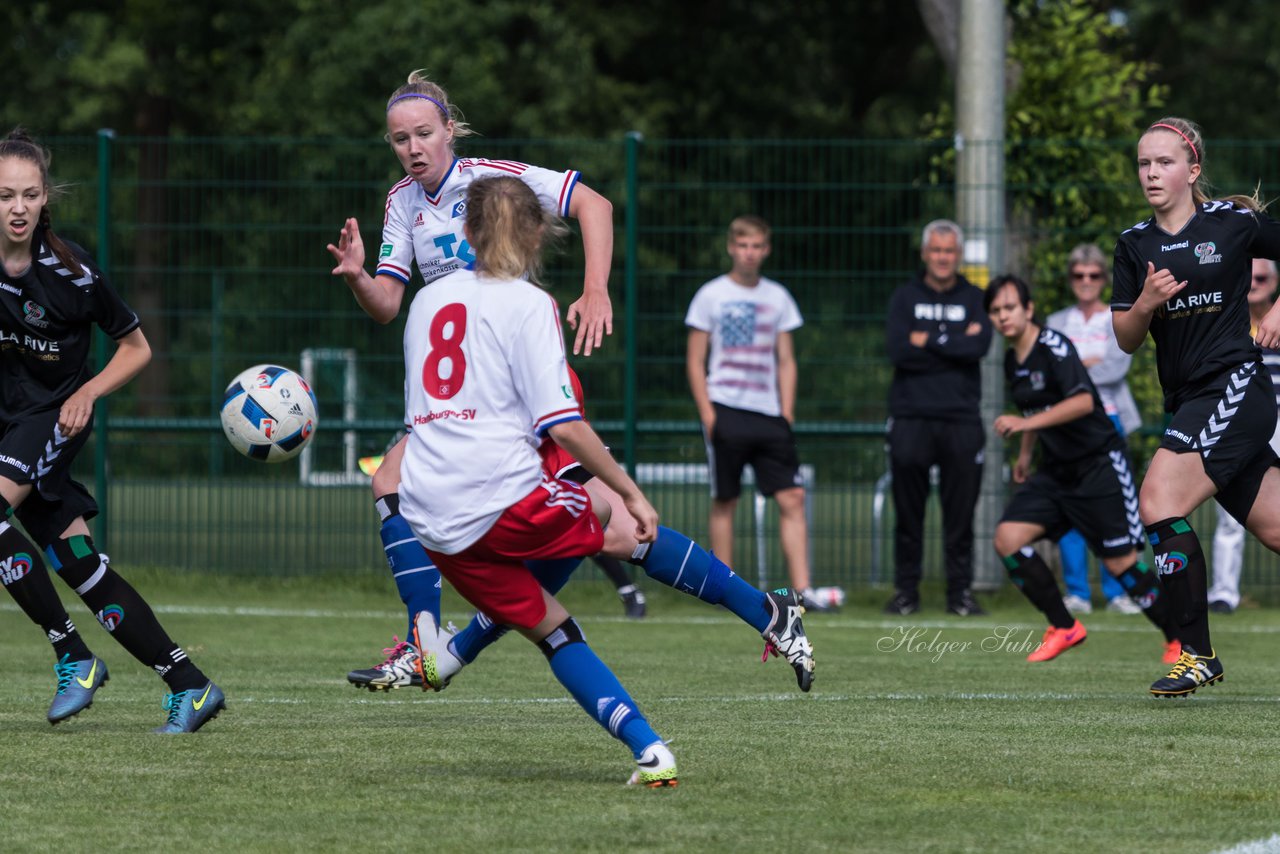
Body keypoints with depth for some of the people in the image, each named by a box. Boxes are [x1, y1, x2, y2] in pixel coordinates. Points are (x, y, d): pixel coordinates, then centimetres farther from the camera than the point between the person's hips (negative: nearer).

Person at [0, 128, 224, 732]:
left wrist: (87, 392, -14)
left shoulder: (69, 271, -14)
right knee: (79, 564, 0)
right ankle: (189, 686, 7)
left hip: (55, 415, -4)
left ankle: (73, 659, -18)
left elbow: (136, 348, -1)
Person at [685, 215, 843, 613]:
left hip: (769, 415, 3)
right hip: (726, 411, -3)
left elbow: (785, 361, 16)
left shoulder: (778, 297, 12)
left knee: (792, 498, -7)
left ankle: (803, 589, -11)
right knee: (724, 502, 0)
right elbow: (695, 361, 3)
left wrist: (787, 413, 5)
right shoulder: (711, 295, 3)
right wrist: (707, 413, -7)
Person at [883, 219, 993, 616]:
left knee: (961, 512, -1)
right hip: (910, 418, 0)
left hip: (961, 419, 0)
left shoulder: (974, 299, 11)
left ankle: (961, 590, 4)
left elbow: (979, 346, -7)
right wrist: (955, 345, -6)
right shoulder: (905, 298, 10)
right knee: (908, 512, -1)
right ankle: (906, 590, 5)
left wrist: (929, 340, -6)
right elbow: (898, 350, -6)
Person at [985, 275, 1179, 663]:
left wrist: (1026, 424, -35)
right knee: (1008, 539, -9)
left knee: (1120, 562, -7)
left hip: (1099, 465, -8)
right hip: (1056, 469, 8)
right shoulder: (1012, 360, 7)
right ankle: (1064, 628, 3)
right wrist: (1025, 454, 27)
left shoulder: (1053, 346, -18)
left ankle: (1178, 639, 11)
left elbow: (1083, 401, -31)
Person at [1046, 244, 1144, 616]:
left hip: (1107, 418, -1)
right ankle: (1077, 592, -1)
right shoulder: (1057, 322, 15)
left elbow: (1117, 368, -6)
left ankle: (1116, 591, -1)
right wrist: (1089, 363, -9)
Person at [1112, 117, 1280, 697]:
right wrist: (1145, 303, -10)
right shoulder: (1134, 246, 9)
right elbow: (1126, 340, 9)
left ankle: (1197, 653, -15)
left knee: (1159, 502, -21)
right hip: (1187, 403, 6)